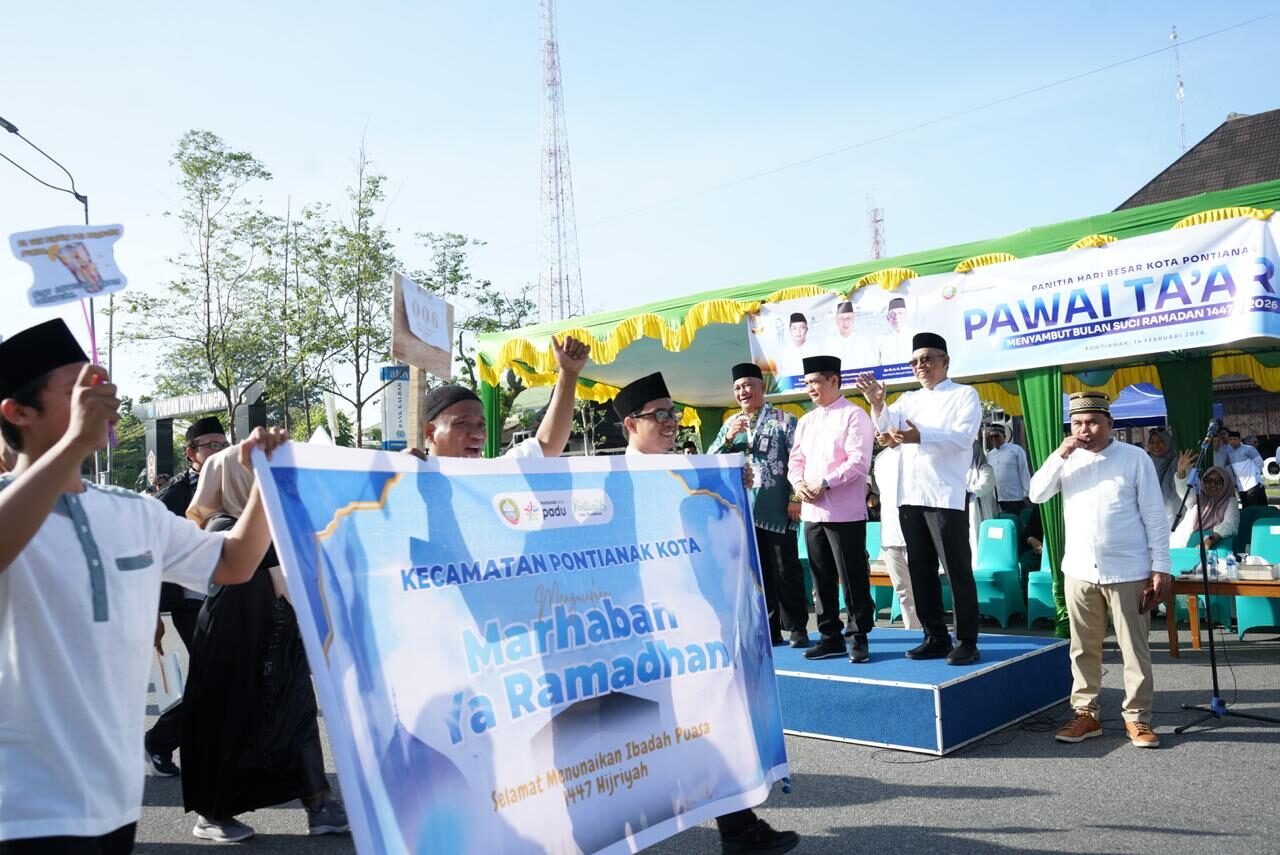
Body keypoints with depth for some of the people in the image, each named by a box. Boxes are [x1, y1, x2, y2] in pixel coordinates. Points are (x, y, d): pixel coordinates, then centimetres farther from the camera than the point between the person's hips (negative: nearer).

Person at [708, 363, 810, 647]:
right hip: (744, 510, 4)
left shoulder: (784, 420, 2)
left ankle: (797, 627, 12)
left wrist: (796, 497, -10)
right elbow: (709, 460, 10)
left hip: (776, 509, -4)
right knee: (757, 570, 9)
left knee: (786, 569, 2)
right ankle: (769, 629, 17)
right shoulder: (730, 424, 14)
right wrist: (728, 438, -6)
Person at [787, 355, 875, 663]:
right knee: (822, 578, 12)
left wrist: (825, 483, -18)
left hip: (844, 512, -7)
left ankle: (859, 638, 8)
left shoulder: (853, 415, -5)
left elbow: (859, 461, -14)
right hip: (812, 512, 7)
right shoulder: (806, 421, 17)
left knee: (852, 579, -2)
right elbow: (796, 459, 16)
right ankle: (830, 637, 22)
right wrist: (798, 483, -4)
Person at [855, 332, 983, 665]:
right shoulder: (909, 399, 18)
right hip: (910, 497, 6)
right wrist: (877, 403, -17)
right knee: (921, 571, 9)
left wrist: (921, 436, -28)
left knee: (958, 572, -2)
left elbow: (963, 436, -13)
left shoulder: (965, 395, 2)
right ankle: (936, 638, 18)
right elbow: (887, 427, 3)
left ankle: (967, 642, 5)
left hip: (946, 497, -6)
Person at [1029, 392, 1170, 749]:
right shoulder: (1067, 459, 8)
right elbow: (1037, 494, -2)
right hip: (1079, 571, 3)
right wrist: (1060, 454, -11)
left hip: (1127, 571, -3)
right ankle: (1085, 713, 21)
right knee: (1084, 649, 11)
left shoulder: (1135, 457, -3)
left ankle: (1137, 717, 16)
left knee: (1135, 649, 5)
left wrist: (1160, 567, -6)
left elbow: (1155, 516, -2)